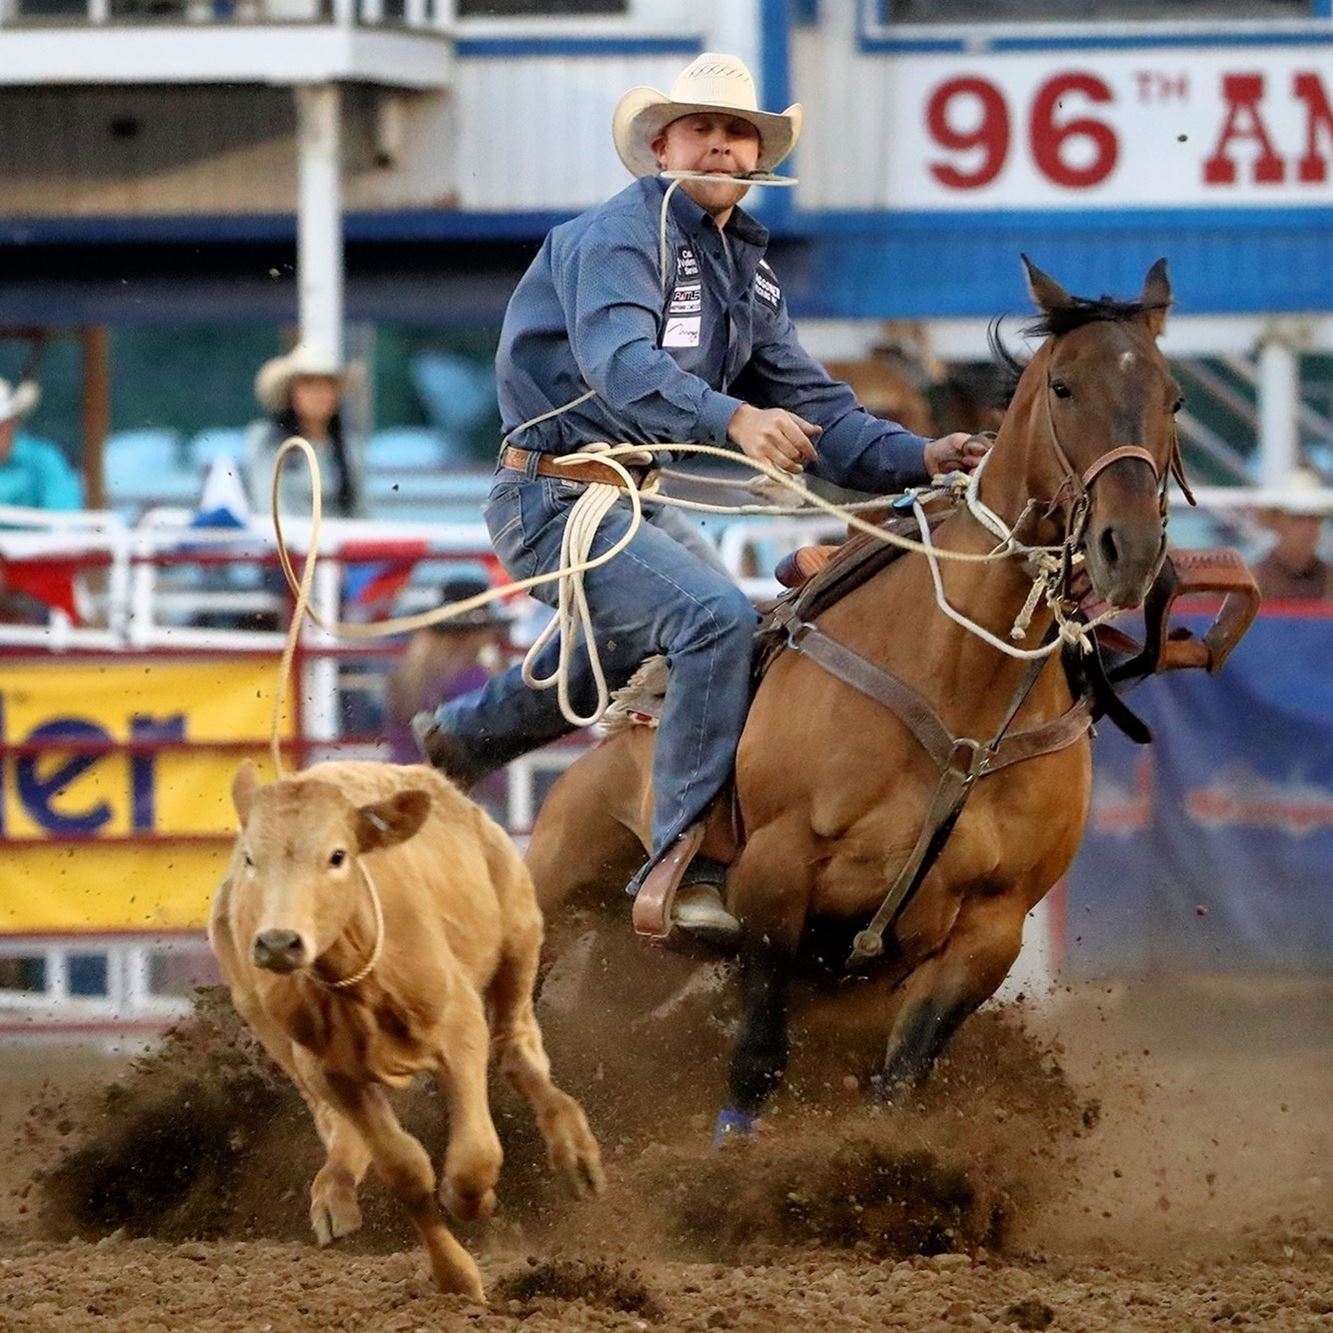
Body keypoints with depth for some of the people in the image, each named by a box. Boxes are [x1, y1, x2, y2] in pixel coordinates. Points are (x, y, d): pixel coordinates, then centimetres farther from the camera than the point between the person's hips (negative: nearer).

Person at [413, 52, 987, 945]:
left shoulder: (748, 272, 11)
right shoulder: (620, 236, -16)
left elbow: (807, 404, 9)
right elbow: (622, 365, -34)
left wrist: (918, 459, -7)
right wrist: (734, 420, -50)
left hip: (635, 498, 10)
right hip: (554, 496, -10)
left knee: (643, 639, 32)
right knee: (719, 620, -26)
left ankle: (460, 737, 52)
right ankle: (682, 867, -24)